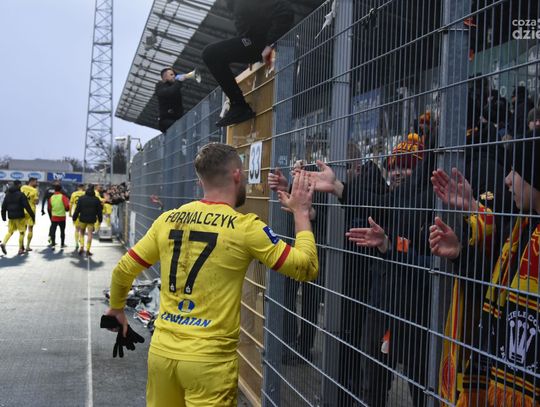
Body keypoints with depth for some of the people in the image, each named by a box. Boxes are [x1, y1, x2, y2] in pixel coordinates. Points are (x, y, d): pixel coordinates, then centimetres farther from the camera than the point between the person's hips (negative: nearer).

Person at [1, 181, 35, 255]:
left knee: (10, 231, 14)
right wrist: (32, 215, -10)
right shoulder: (21, 195, -10)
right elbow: (27, 206, -13)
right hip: (20, 216, -5)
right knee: (21, 232, 5)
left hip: (11, 217, 5)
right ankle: (21, 249, 4)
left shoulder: (8, 194, 10)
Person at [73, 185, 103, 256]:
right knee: (89, 234, 2)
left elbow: (77, 209, -2)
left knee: (81, 233, 16)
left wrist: (74, 218, 5)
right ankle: (88, 250, 0)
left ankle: (81, 247, 0)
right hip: (92, 220, 0)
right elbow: (99, 211, 4)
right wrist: (100, 220, 13)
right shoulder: (96, 200, 0)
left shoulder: (81, 198, -2)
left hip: (82, 219, 0)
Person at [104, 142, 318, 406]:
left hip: (162, 351, 5)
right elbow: (307, 268, -5)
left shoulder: (167, 219, 4)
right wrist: (301, 212, 6)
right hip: (209, 359, -5)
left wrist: (117, 309, 31)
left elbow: (122, 270, 12)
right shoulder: (245, 227, -10)